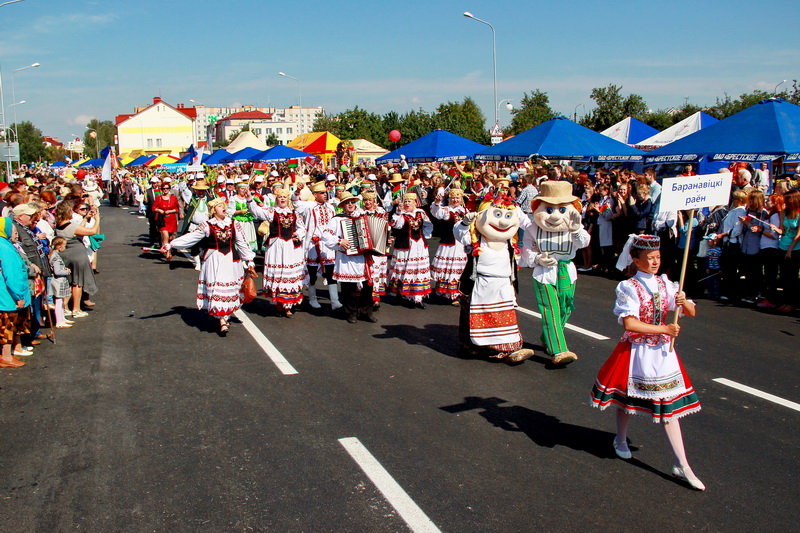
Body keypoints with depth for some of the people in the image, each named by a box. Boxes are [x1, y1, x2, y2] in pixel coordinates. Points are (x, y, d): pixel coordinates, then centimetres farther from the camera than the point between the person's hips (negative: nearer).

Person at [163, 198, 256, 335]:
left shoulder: (234, 225, 3)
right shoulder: (207, 226, -3)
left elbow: (243, 244, 5)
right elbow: (189, 237, -5)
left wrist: (250, 262, 4)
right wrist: (169, 245, -10)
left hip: (231, 261, 2)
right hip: (214, 261, -2)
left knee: (230, 289, 4)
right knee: (216, 288, -5)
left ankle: (225, 317, 17)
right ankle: (223, 321, -1)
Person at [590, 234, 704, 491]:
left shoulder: (665, 284, 2)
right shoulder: (629, 287, -13)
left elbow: (691, 312, 2)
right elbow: (630, 324, -22)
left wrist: (684, 302, -20)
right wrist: (665, 329, -21)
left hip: (662, 350, 4)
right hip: (636, 351, -4)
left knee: (668, 404, 3)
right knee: (627, 397, 13)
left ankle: (681, 465, 5)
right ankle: (621, 439, 42)